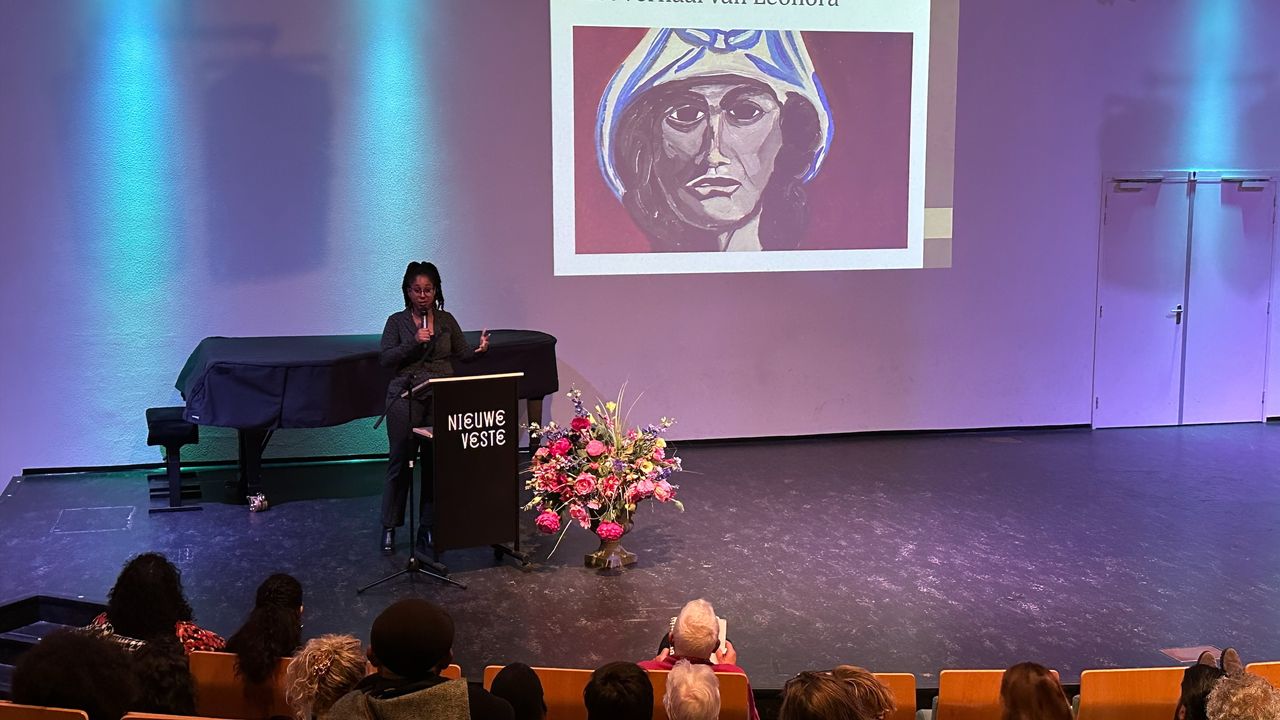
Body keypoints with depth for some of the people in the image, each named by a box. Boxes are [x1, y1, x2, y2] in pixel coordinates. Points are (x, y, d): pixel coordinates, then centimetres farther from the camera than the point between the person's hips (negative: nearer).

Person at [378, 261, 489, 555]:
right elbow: (385, 359, -3)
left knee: (436, 461, 2)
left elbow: (463, 354, 9)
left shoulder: (446, 320, 10)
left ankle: (428, 527, 12)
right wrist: (413, 342, -15)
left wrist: (480, 348, -13)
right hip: (406, 398, -2)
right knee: (401, 460, 0)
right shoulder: (397, 321, 3)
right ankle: (389, 528, 10)